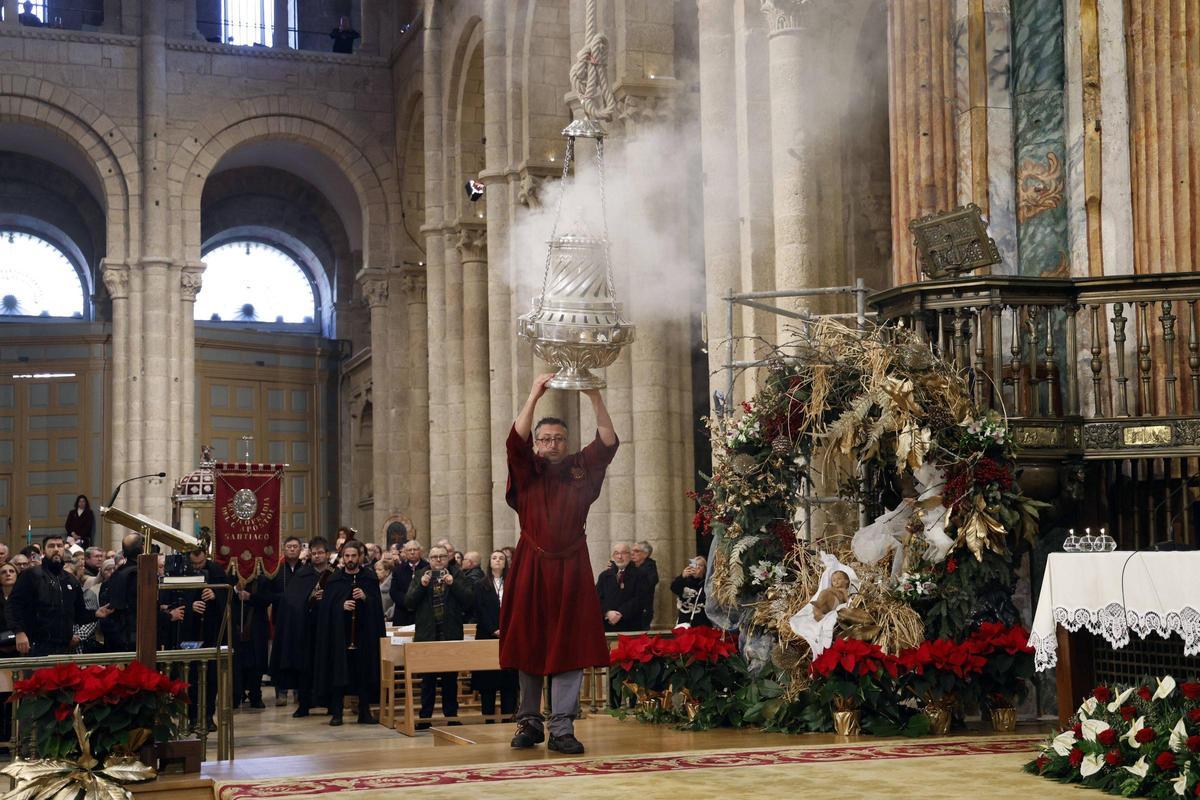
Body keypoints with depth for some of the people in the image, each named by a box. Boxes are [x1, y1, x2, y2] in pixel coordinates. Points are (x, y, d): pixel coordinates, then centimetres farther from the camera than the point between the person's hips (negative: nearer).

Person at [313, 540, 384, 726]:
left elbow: (378, 605, 1)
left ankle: (365, 712, 10)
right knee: (339, 673, -2)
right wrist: (341, 606, -16)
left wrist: (365, 598, -16)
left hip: (364, 632, 0)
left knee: (365, 673, 2)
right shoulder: (334, 580, 5)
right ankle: (336, 712, 4)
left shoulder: (370, 578, 5)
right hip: (340, 633, 0)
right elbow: (326, 608, 1)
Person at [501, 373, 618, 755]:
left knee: (570, 648, -3)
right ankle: (529, 723, 13)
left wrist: (596, 398, -15)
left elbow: (608, 442, -3)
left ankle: (562, 730, -2)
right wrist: (533, 397, -22)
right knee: (529, 643, 3)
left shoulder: (581, 469, 8)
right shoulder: (526, 471, 4)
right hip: (531, 566, -1)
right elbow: (515, 441, -13)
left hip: (571, 569, 1)